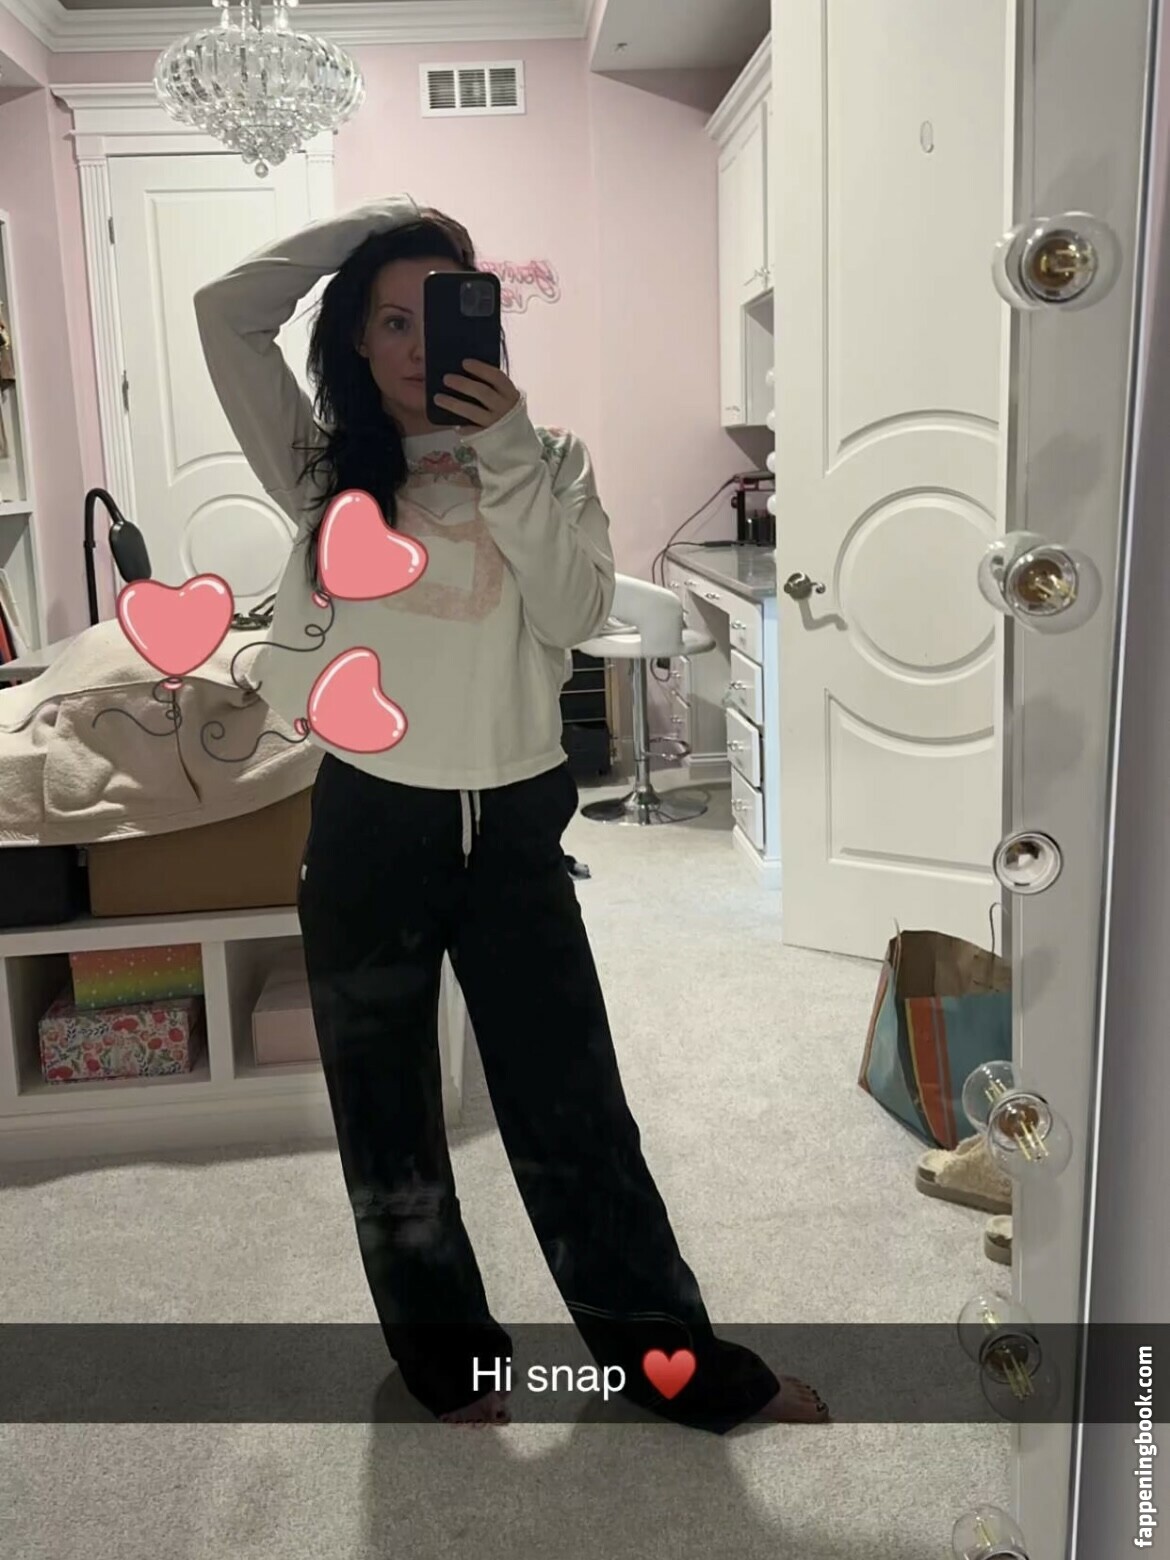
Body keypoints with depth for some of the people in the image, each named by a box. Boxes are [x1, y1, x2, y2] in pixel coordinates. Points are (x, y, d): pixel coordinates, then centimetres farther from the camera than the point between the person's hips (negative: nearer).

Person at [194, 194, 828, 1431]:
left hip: (513, 826, -1)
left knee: (575, 1116, 9)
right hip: (369, 825, 1)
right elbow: (226, 310, -2)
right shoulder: (324, 466, 4)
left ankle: (679, 1362, 26)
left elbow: (574, 616, -11)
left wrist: (509, 454, -18)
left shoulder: (549, 460, 3)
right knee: (386, 1124, 14)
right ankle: (448, 1357, 36)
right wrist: (368, 221, -2)